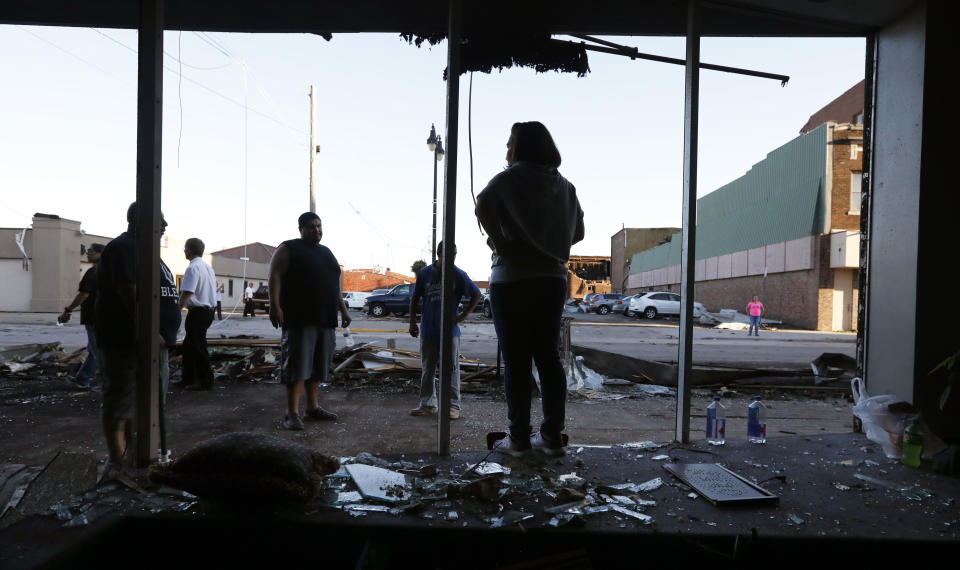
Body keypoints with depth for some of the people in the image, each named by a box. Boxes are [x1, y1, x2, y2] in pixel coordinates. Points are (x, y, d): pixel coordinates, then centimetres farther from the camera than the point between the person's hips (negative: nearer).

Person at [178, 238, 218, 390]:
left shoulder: (193, 268, -14)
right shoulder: (208, 267, 14)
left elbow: (187, 293, -21)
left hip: (197, 312, -9)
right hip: (209, 310, 9)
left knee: (198, 346, -1)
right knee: (189, 345, 17)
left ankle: (206, 382, 4)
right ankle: (188, 379, 24)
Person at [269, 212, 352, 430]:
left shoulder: (326, 252, 21)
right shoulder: (289, 249, 1)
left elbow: (334, 284, 25)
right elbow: (275, 277, -9)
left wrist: (343, 309, 19)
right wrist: (275, 306, -20)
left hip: (325, 320, 7)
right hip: (300, 319, -7)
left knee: (317, 365, 10)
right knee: (297, 365, -9)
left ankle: (313, 407, 19)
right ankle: (292, 414, -7)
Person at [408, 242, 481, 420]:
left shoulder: (458, 274, -4)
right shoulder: (424, 273, 1)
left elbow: (476, 294, 3)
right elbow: (415, 298, 9)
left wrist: (463, 315, -5)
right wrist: (412, 322, 5)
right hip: (428, 330, 3)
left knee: (451, 369, 1)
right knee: (428, 369, 10)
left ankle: (453, 406, 8)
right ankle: (427, 404, 20)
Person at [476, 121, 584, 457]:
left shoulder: (509, 179, -3)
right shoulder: (564, 186, 13)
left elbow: (484, 205, -21)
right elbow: (577, 231, 16)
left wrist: (499, 243, -9)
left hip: (512, 278, -5)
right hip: (553, 278, 5)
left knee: (516, 360, 0)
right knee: (548, 357, 9)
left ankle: (519, 439, 5)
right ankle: (552, 437, 12)